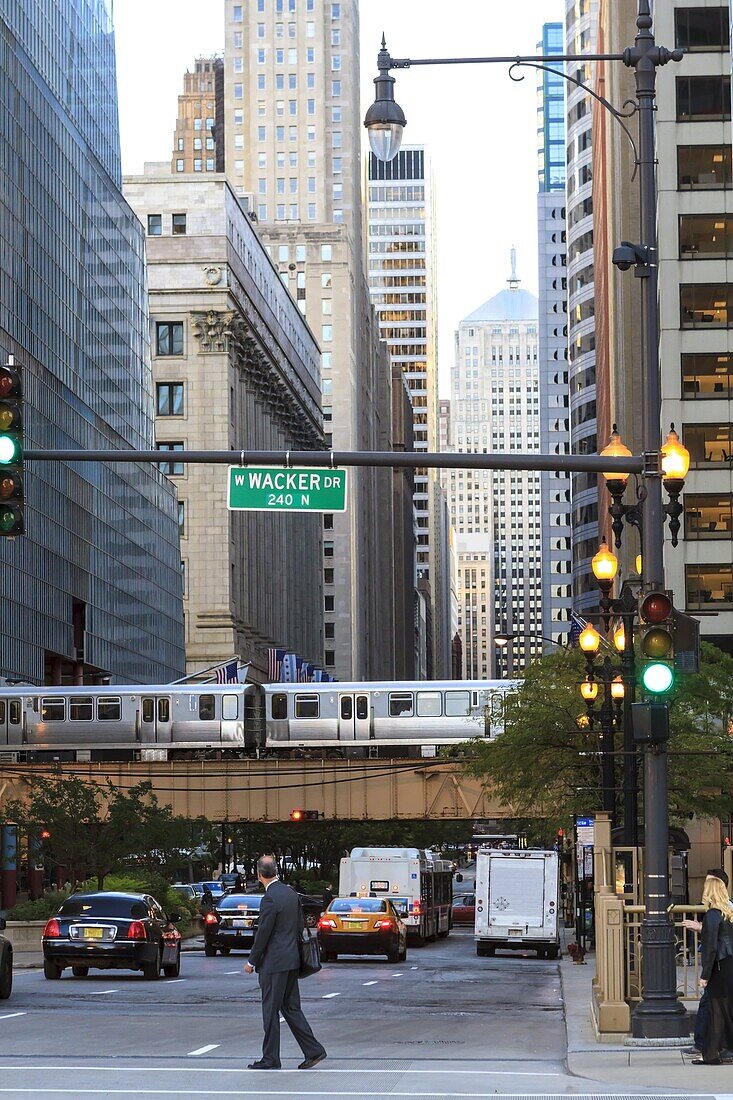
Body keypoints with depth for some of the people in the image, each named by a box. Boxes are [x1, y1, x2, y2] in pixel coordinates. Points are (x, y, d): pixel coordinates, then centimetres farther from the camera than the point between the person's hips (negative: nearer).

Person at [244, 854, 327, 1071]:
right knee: (291, 1008, 13)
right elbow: (299, 925, 16)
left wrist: (252, 961, -7)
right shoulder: (290, 893, 9)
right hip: (291, 959, 9)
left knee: (270, 1011, -1)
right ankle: (313, 1050, 9)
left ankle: (270, 1059, 4)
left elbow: (263, 933, -17)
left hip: (274, 962, -9)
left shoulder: (270, 898, -18)